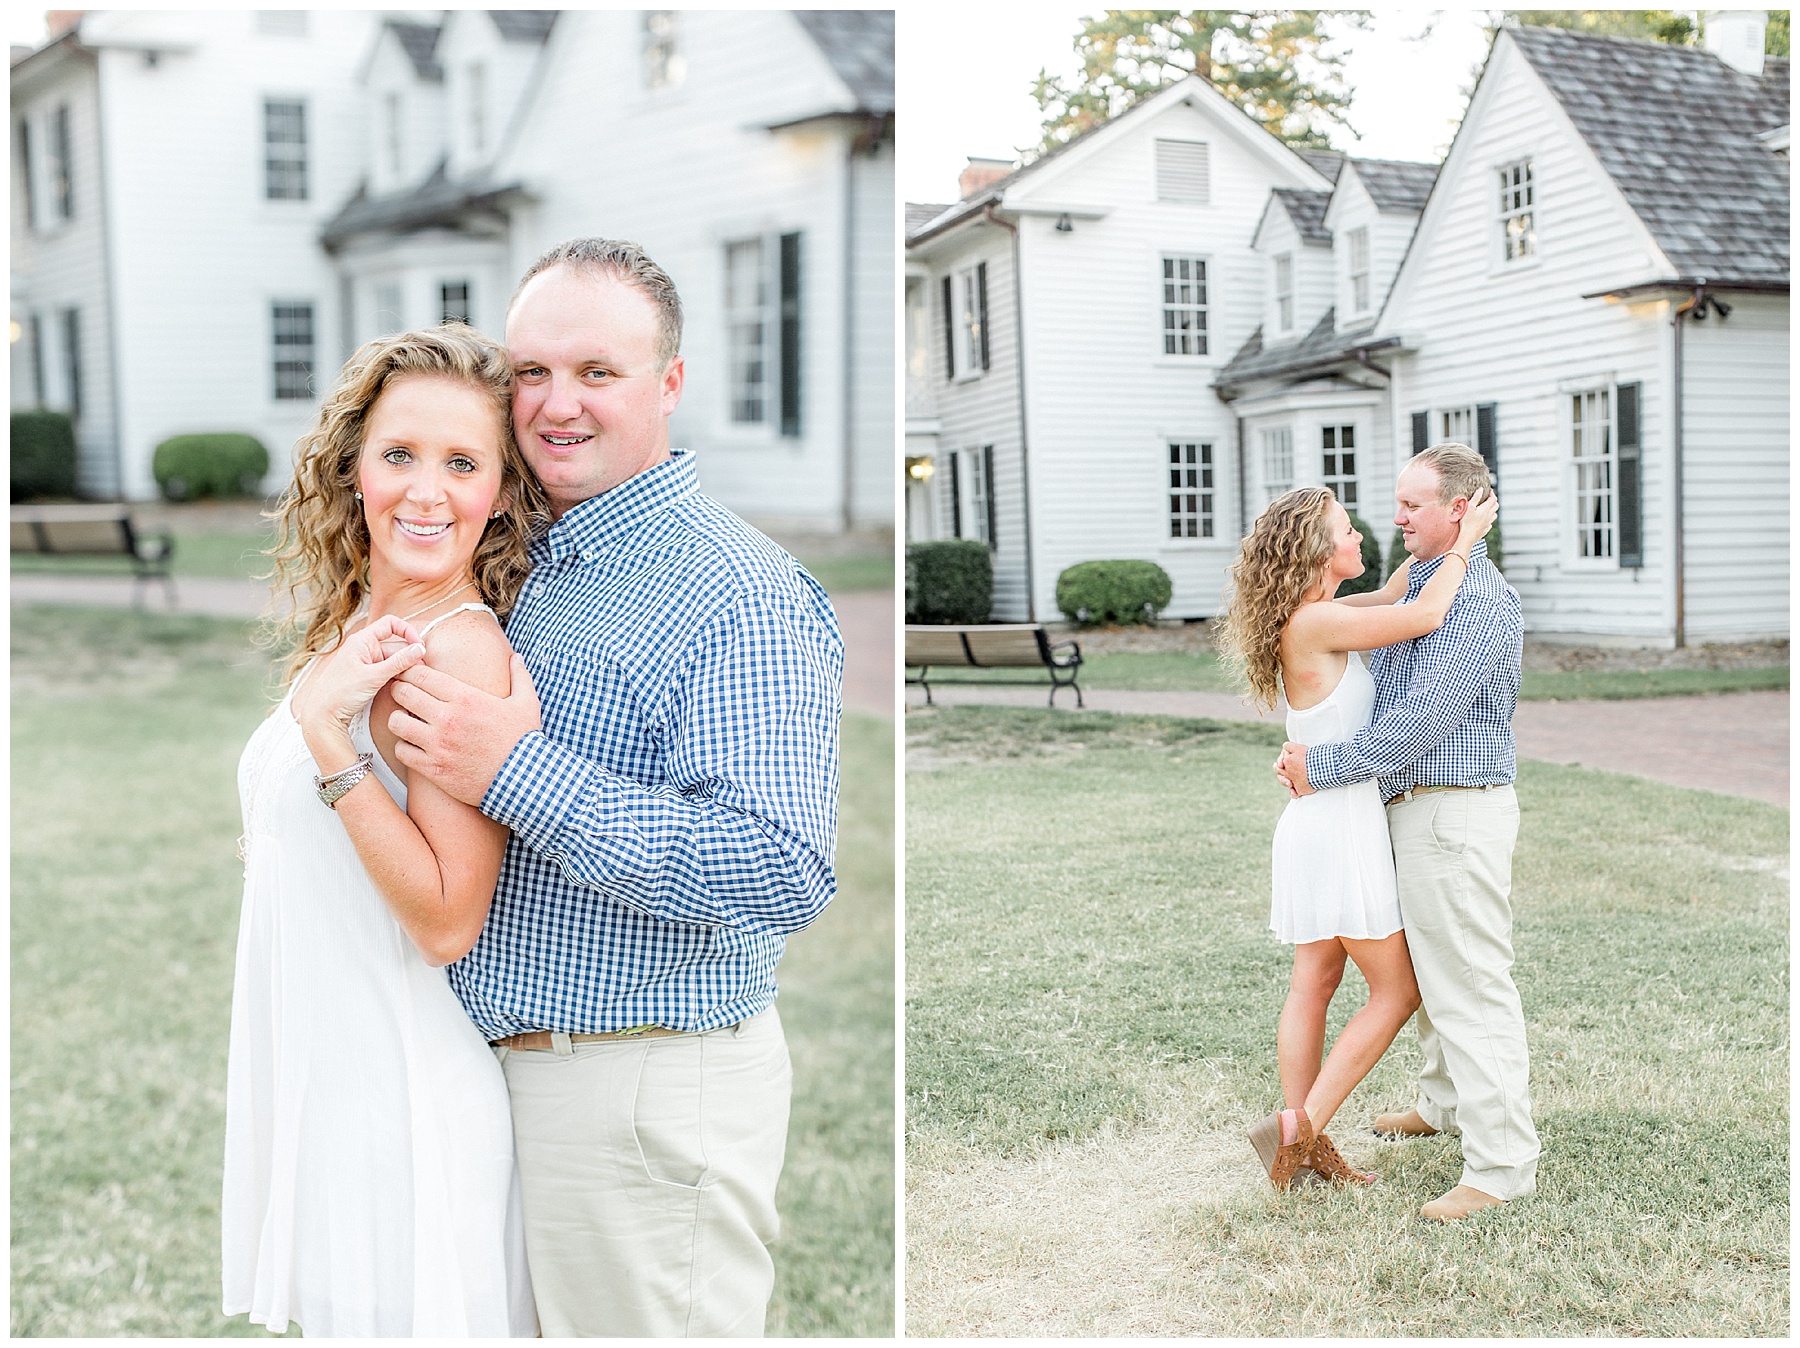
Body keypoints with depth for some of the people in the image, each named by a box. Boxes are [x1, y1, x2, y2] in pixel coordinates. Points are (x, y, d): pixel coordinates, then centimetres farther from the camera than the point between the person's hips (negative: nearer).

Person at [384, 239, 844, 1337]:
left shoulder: (740, 595, -18)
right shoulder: (529, 568, 11)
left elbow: (783, 877, -29)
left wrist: (518, 773, -28)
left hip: (651, 1101, -8)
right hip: (510, 1070, 8)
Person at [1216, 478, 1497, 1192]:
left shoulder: (1311, 614, 8)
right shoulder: (1312, 623, -19)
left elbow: (1393, 596, 23)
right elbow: (1423, 618, -24)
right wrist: (1463, 540, -12)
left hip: (1318, 820, 9)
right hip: (1342, 821, -9)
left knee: (1314, 985, 12)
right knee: (1396, 992, 1)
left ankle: (1304, 1143, 19)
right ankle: (1300, 1127, -1)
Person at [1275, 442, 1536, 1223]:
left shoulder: (1480, 601, -19)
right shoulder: (1419, 587, 14)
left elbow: (1419, 721, -24)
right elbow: (1369, 690, 19)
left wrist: (1325, 768, -16)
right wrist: (1308, 754, 4)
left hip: (1457, 813, -10)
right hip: (1415, 807, 10)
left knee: (1470, 984, -7)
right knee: (1429, 970, 22)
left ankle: (1501, 1164, -1)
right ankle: (1447, 1104, 39)